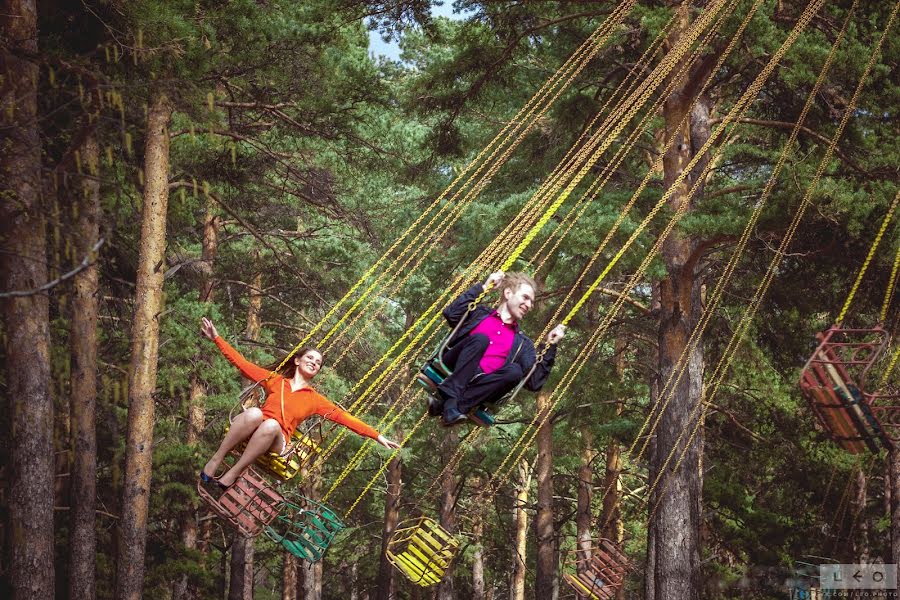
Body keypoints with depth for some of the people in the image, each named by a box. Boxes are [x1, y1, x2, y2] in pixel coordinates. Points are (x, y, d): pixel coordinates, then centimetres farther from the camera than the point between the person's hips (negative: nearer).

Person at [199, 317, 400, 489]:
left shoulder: (315, 400, 21)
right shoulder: (276, 380, 22)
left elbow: (345, 418, 16)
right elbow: (242, 363, 19)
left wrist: (377, 436, 8)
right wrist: (217, 338, 13)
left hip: (276, 440, 0)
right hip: (251, 432, 0)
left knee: (271, 425, -39)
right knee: (254, 413, -37)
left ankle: (232, 474, -34)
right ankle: (214, 461, -31)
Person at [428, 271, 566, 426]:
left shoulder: (523, 343, 23)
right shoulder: (480, 313, 20)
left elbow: (534, 383, 11)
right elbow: (451, 313, 0)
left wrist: (549, 346, 5)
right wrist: (482, 287, 2)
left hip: (479, 386, 2)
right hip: (453, 371, -2)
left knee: (515, 371, -27)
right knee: (480, 338, -25)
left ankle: (451, 405, -38)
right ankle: (450, 395, -40)